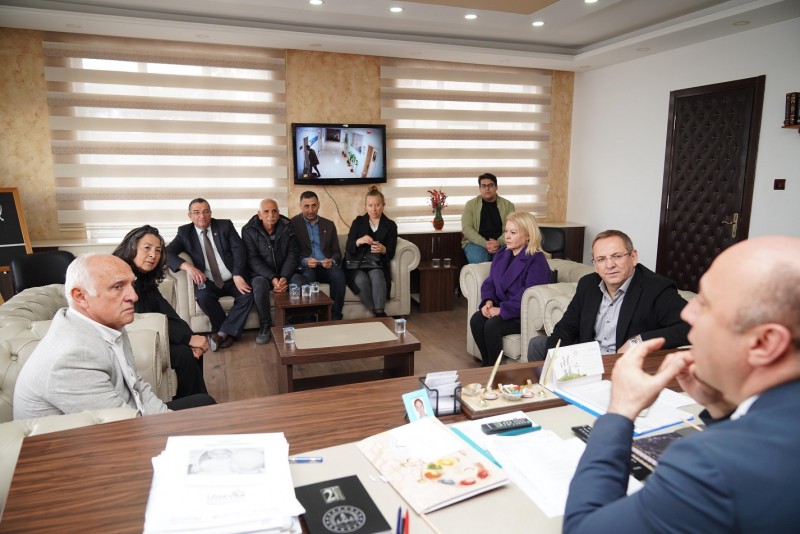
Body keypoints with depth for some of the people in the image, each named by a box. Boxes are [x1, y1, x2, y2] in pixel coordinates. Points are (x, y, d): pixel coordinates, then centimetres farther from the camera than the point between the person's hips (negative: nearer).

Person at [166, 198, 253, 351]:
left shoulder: (225, 225, 3)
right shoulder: (185, 232, 5)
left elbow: (239, 250, -6)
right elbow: (167, 252, -6)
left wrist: (238, 276, -21)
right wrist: (187, 266, -25)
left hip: (233, 279, 0)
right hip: (208, 282, 0)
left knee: (247, 295, -28)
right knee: (203, 296, -32)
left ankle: (221, 333, -17)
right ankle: (226, 333, -14)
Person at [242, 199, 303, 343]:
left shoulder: (288, 227, -2)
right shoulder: (249, 230, -7)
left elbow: (293, 254, -5)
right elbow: (253, 259, -12)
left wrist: (285, 277, -21)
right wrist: (272, 278, -25)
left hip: (285, 272, 2)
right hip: (262, 273, -1)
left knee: (300, 283, -29)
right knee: (259, 286, -35)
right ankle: (266, 326, -15)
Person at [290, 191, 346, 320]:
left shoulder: (329, 225, 16)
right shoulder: (293, 224, 5)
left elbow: (336, 252, 13)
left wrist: (332, 261, -11)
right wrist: (304, 261, -20)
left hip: (326, 267, 3)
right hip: (305, 267, -3)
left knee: (338, 274, -30)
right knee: (308, 275, -37)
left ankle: (335, 317, -21)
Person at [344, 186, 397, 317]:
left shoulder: (390, 225, 6)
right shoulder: (358, 222, 8)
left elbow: (391, 254, -1)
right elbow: (348, 249, -1)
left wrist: (383, 249, -25)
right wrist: (358, 241, -23)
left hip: (377, 265, 0)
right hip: (356, 265, 0)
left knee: (377, 277, -35)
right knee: (362, 281, -33)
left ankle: (380, 314, -36)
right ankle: (379, 315, -24)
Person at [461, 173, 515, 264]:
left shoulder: (508, 205, 10)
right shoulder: (471, 204, 7)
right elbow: (466, 228, -4)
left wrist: (499, 242, -20)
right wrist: (485, 243, -18)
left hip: (501, 243, 1)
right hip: (477, 242, -1)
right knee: (478, 261, -34)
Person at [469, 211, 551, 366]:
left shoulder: (537, 261, -14)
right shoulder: (501, 255, 10)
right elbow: (490, 282, 12)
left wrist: (502, 310, -25)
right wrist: (488, 301, -8)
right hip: (501, 307, 7)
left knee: (492, 325, -28)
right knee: (476, 320, -19)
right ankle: (487, 364, -2)